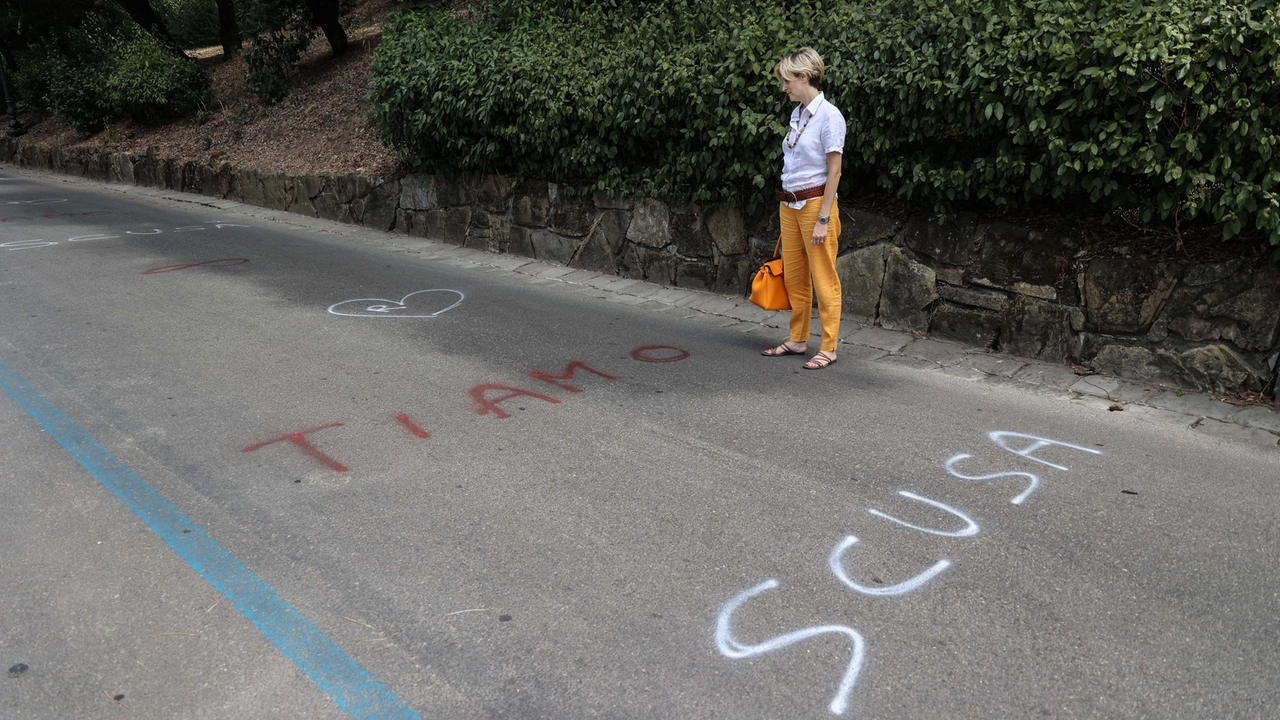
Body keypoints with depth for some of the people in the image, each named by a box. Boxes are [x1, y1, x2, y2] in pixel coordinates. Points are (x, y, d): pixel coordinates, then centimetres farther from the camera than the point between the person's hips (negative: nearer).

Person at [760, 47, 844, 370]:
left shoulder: (828, 115, -12)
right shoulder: (797, 114, 11)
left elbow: (833, 172, -14)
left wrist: (823, 219, -16)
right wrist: (786, 205, 13)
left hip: (815, 202, -8)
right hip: (790, 204, 8)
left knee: (823, 278, -1)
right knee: (793, 276, 12)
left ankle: (828, 347, 7)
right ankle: (798, 340, 23)